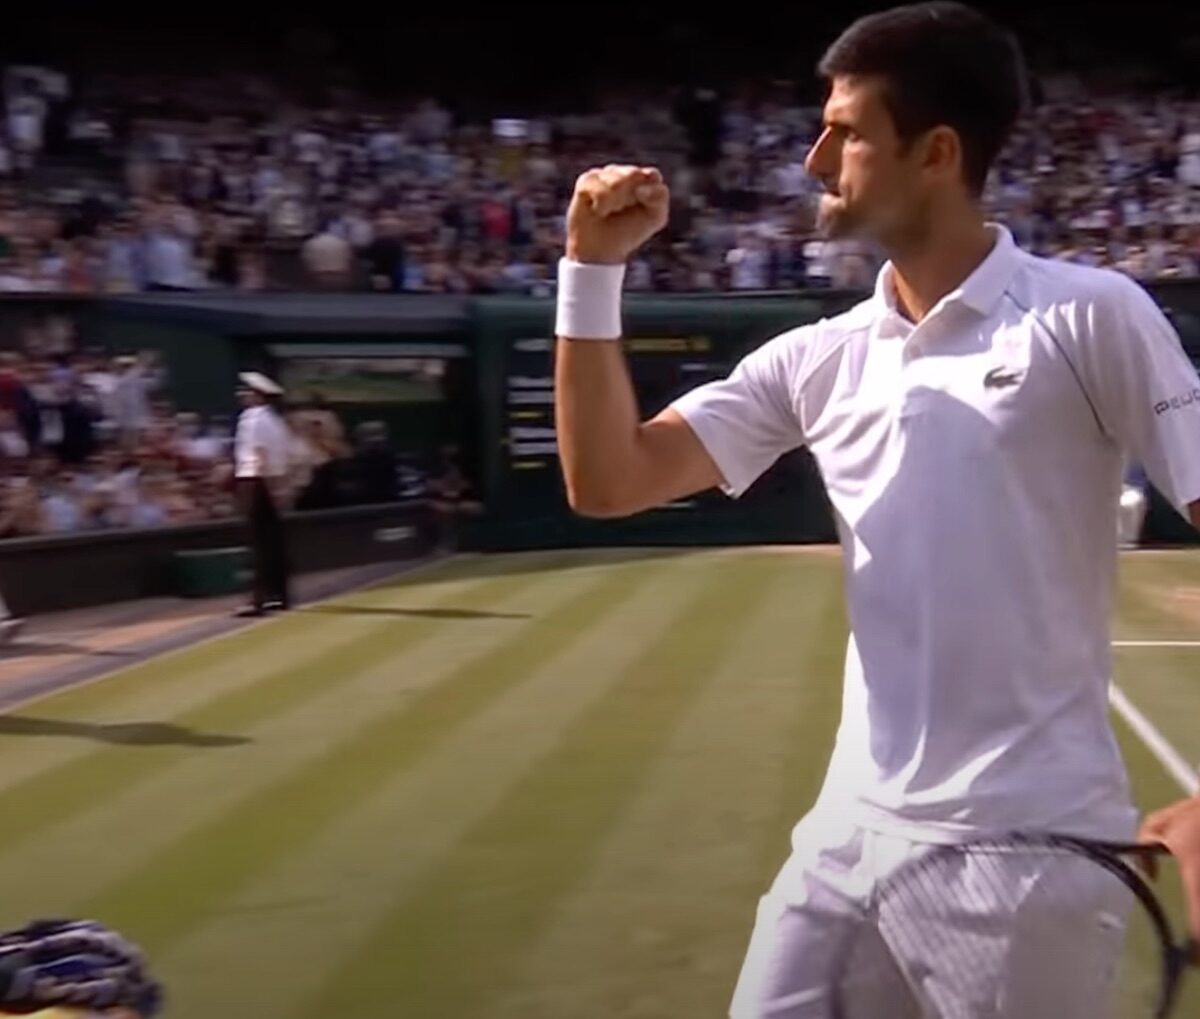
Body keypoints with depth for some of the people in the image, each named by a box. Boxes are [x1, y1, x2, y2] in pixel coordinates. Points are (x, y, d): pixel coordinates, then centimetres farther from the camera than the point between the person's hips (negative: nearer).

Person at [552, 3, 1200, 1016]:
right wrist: (594, 268, -3)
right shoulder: (817, 361, 7)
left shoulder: (1091, 317, -7)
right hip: (854, 830, 5)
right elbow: (609, 480, 6)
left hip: (1030, 843, -5)